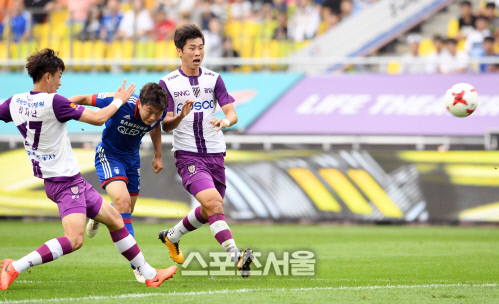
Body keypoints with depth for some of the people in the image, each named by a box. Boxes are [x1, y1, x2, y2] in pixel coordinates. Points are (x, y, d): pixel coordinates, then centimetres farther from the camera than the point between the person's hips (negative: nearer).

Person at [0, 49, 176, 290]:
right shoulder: (53, 102, -20)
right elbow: (98, 118, -15)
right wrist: (119, 100, 3)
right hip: (66, 182, -10)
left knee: (114, 219, 16)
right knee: (74, 240, -24)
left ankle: (149, 274, 22)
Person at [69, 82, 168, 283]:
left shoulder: (158, 114, -17)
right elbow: (85, 99, -20)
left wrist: (157, 156, 14)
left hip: (132, 158, 6)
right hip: (109, 154, -6)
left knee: (125, 211, 15)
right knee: (122, 201, -27)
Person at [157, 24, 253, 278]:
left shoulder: (214, 79, 6)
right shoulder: (168, 83, -2)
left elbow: (232, 113, -3)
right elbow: (165, 125, -5)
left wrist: (226, 121, -27)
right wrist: (181, 116, -26)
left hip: (214, 154, 5)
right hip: (187, 155, -5)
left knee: (209, 212, 16)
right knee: (213, 202, -24)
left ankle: (172, 236, 43)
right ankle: (236, 257, -32)